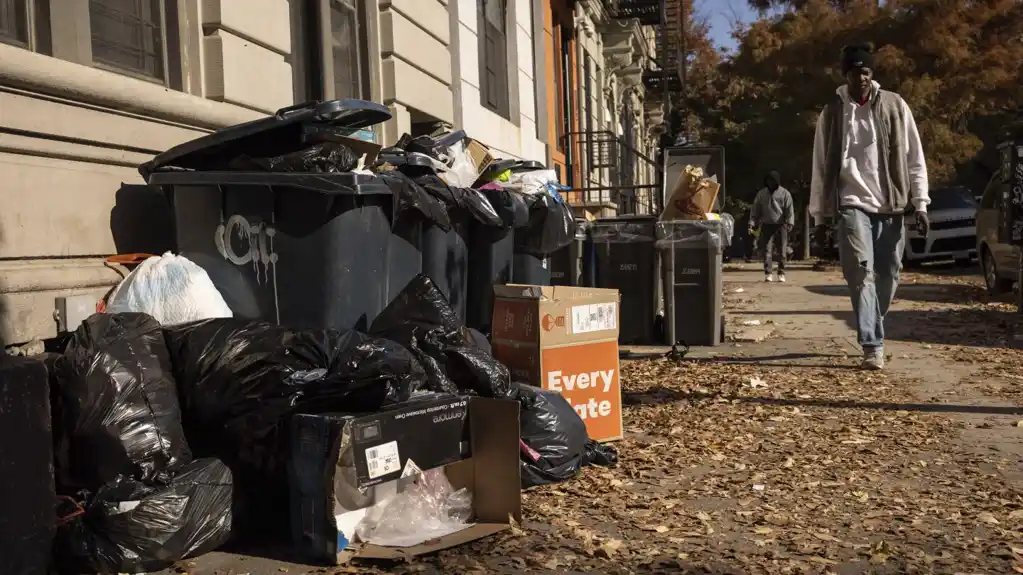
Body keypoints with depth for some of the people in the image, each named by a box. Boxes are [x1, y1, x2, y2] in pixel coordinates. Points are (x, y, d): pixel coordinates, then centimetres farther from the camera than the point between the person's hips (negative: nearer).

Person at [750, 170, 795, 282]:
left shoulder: (784, 193, 1)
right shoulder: (761, 194, 8)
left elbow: (789, 210, -5)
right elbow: (756, 209, 9)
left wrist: (790, 223, -16)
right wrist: (752, 223, 0)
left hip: (781, 226, -1)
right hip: (767, 225, 2)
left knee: (782, 251, 1)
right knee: (767, 250, -5)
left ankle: (781, 273, 9)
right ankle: (767, 273, -5)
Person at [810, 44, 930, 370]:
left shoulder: (895, 106, 5)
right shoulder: (832, 113, 5)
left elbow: (914, 159, 5)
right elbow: (821, 167, 8)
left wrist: (920, 204, -2)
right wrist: (819, 214, 6)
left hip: (891, 206, 2)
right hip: (853, 205, -1)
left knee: (888, 274, 6)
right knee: (861, 273, -14)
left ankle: (872, 330, 28)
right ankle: (873, 345, -14)